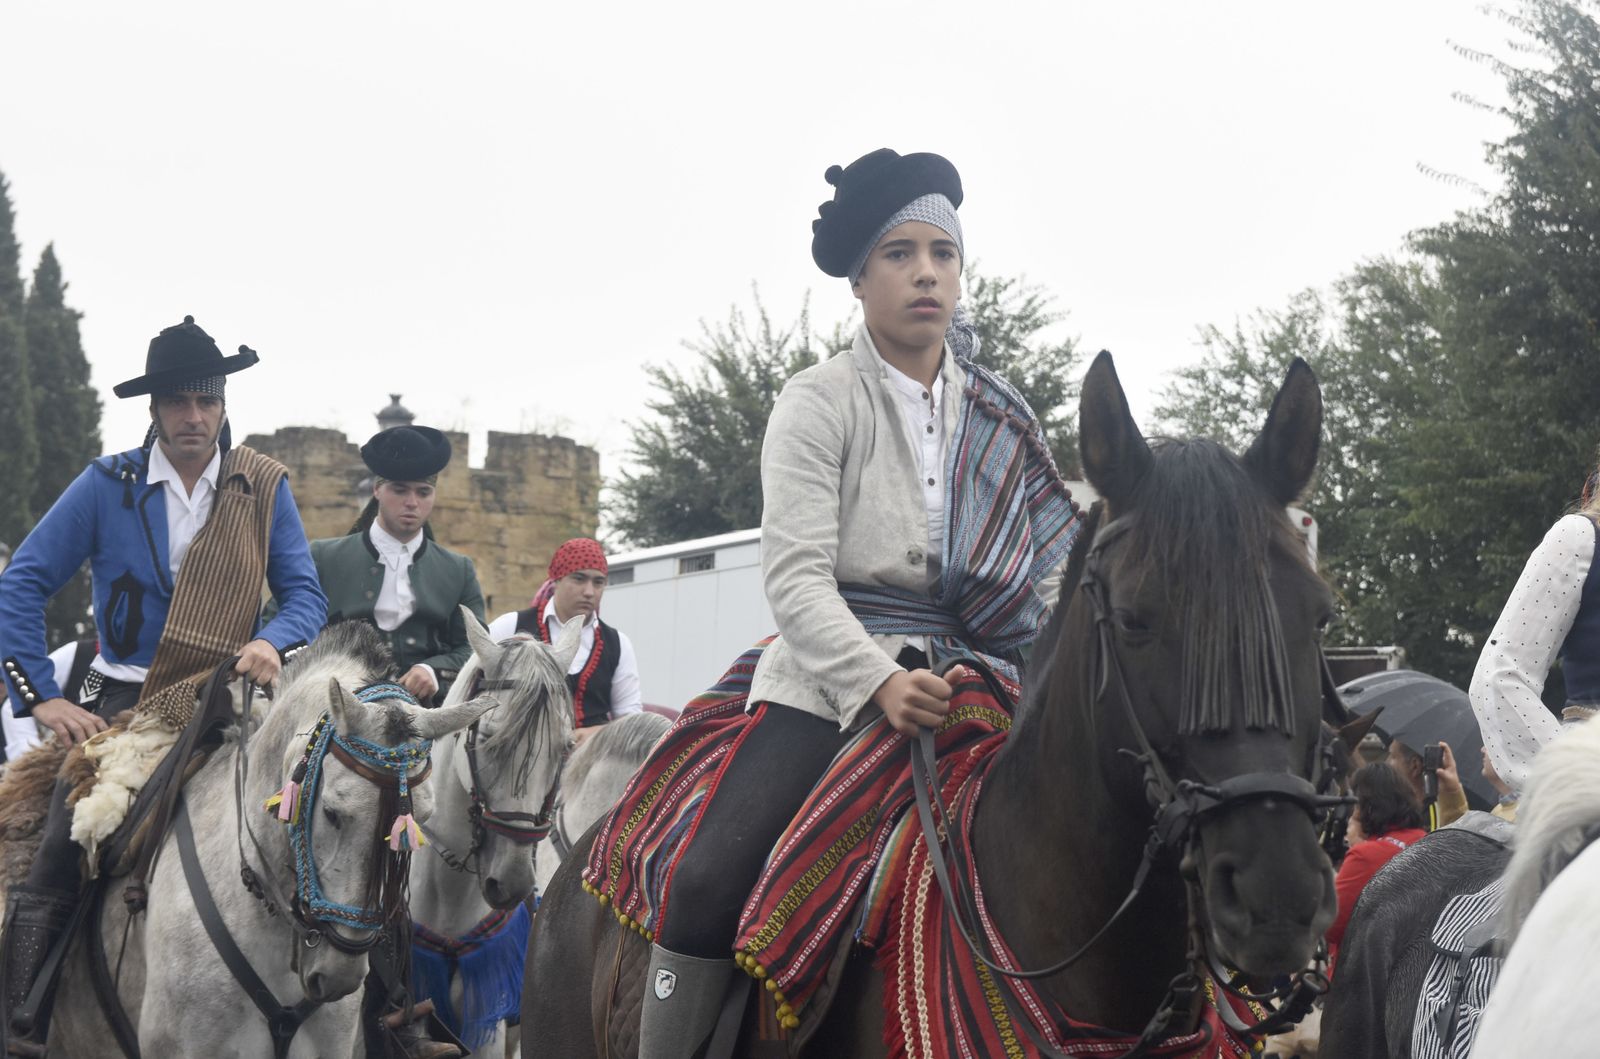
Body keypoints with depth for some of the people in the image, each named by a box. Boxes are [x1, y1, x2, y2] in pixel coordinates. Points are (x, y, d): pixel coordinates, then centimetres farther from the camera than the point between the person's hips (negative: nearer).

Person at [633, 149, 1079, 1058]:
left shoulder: (1001, 416, 14)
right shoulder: (819, 404, 0)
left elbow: (1052, 561, 15)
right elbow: (797, 575, -10)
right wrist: (878, 683, -24)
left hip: (973, 674, 4)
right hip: (835, 676, -4)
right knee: (712, 880, -23)